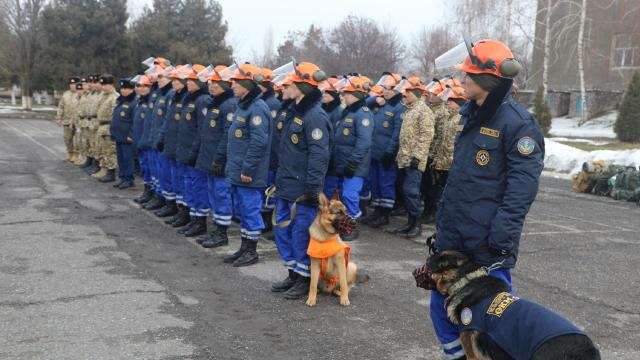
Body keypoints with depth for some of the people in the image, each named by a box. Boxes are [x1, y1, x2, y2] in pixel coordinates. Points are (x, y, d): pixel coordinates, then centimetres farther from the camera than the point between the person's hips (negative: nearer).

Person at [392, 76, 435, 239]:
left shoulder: (424, 110, -10)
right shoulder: (408, 111, 19)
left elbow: (426, 135, -17)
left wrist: (417, 156, -20)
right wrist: (399, 155, 20)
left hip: (414, 160, -9)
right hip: (405, 160, 9)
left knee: (411, 191, -9)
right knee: (407, 191, 12)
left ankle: (416, 224, 0)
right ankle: (410, 222, 20)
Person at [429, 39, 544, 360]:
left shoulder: (518, 122, -13)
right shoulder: (470, 114, 12)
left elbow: (522, 185, -17)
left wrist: (502, 236, -21)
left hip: (487, 241, -8)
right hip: (452, 235, 8)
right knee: (441, 303, 15)